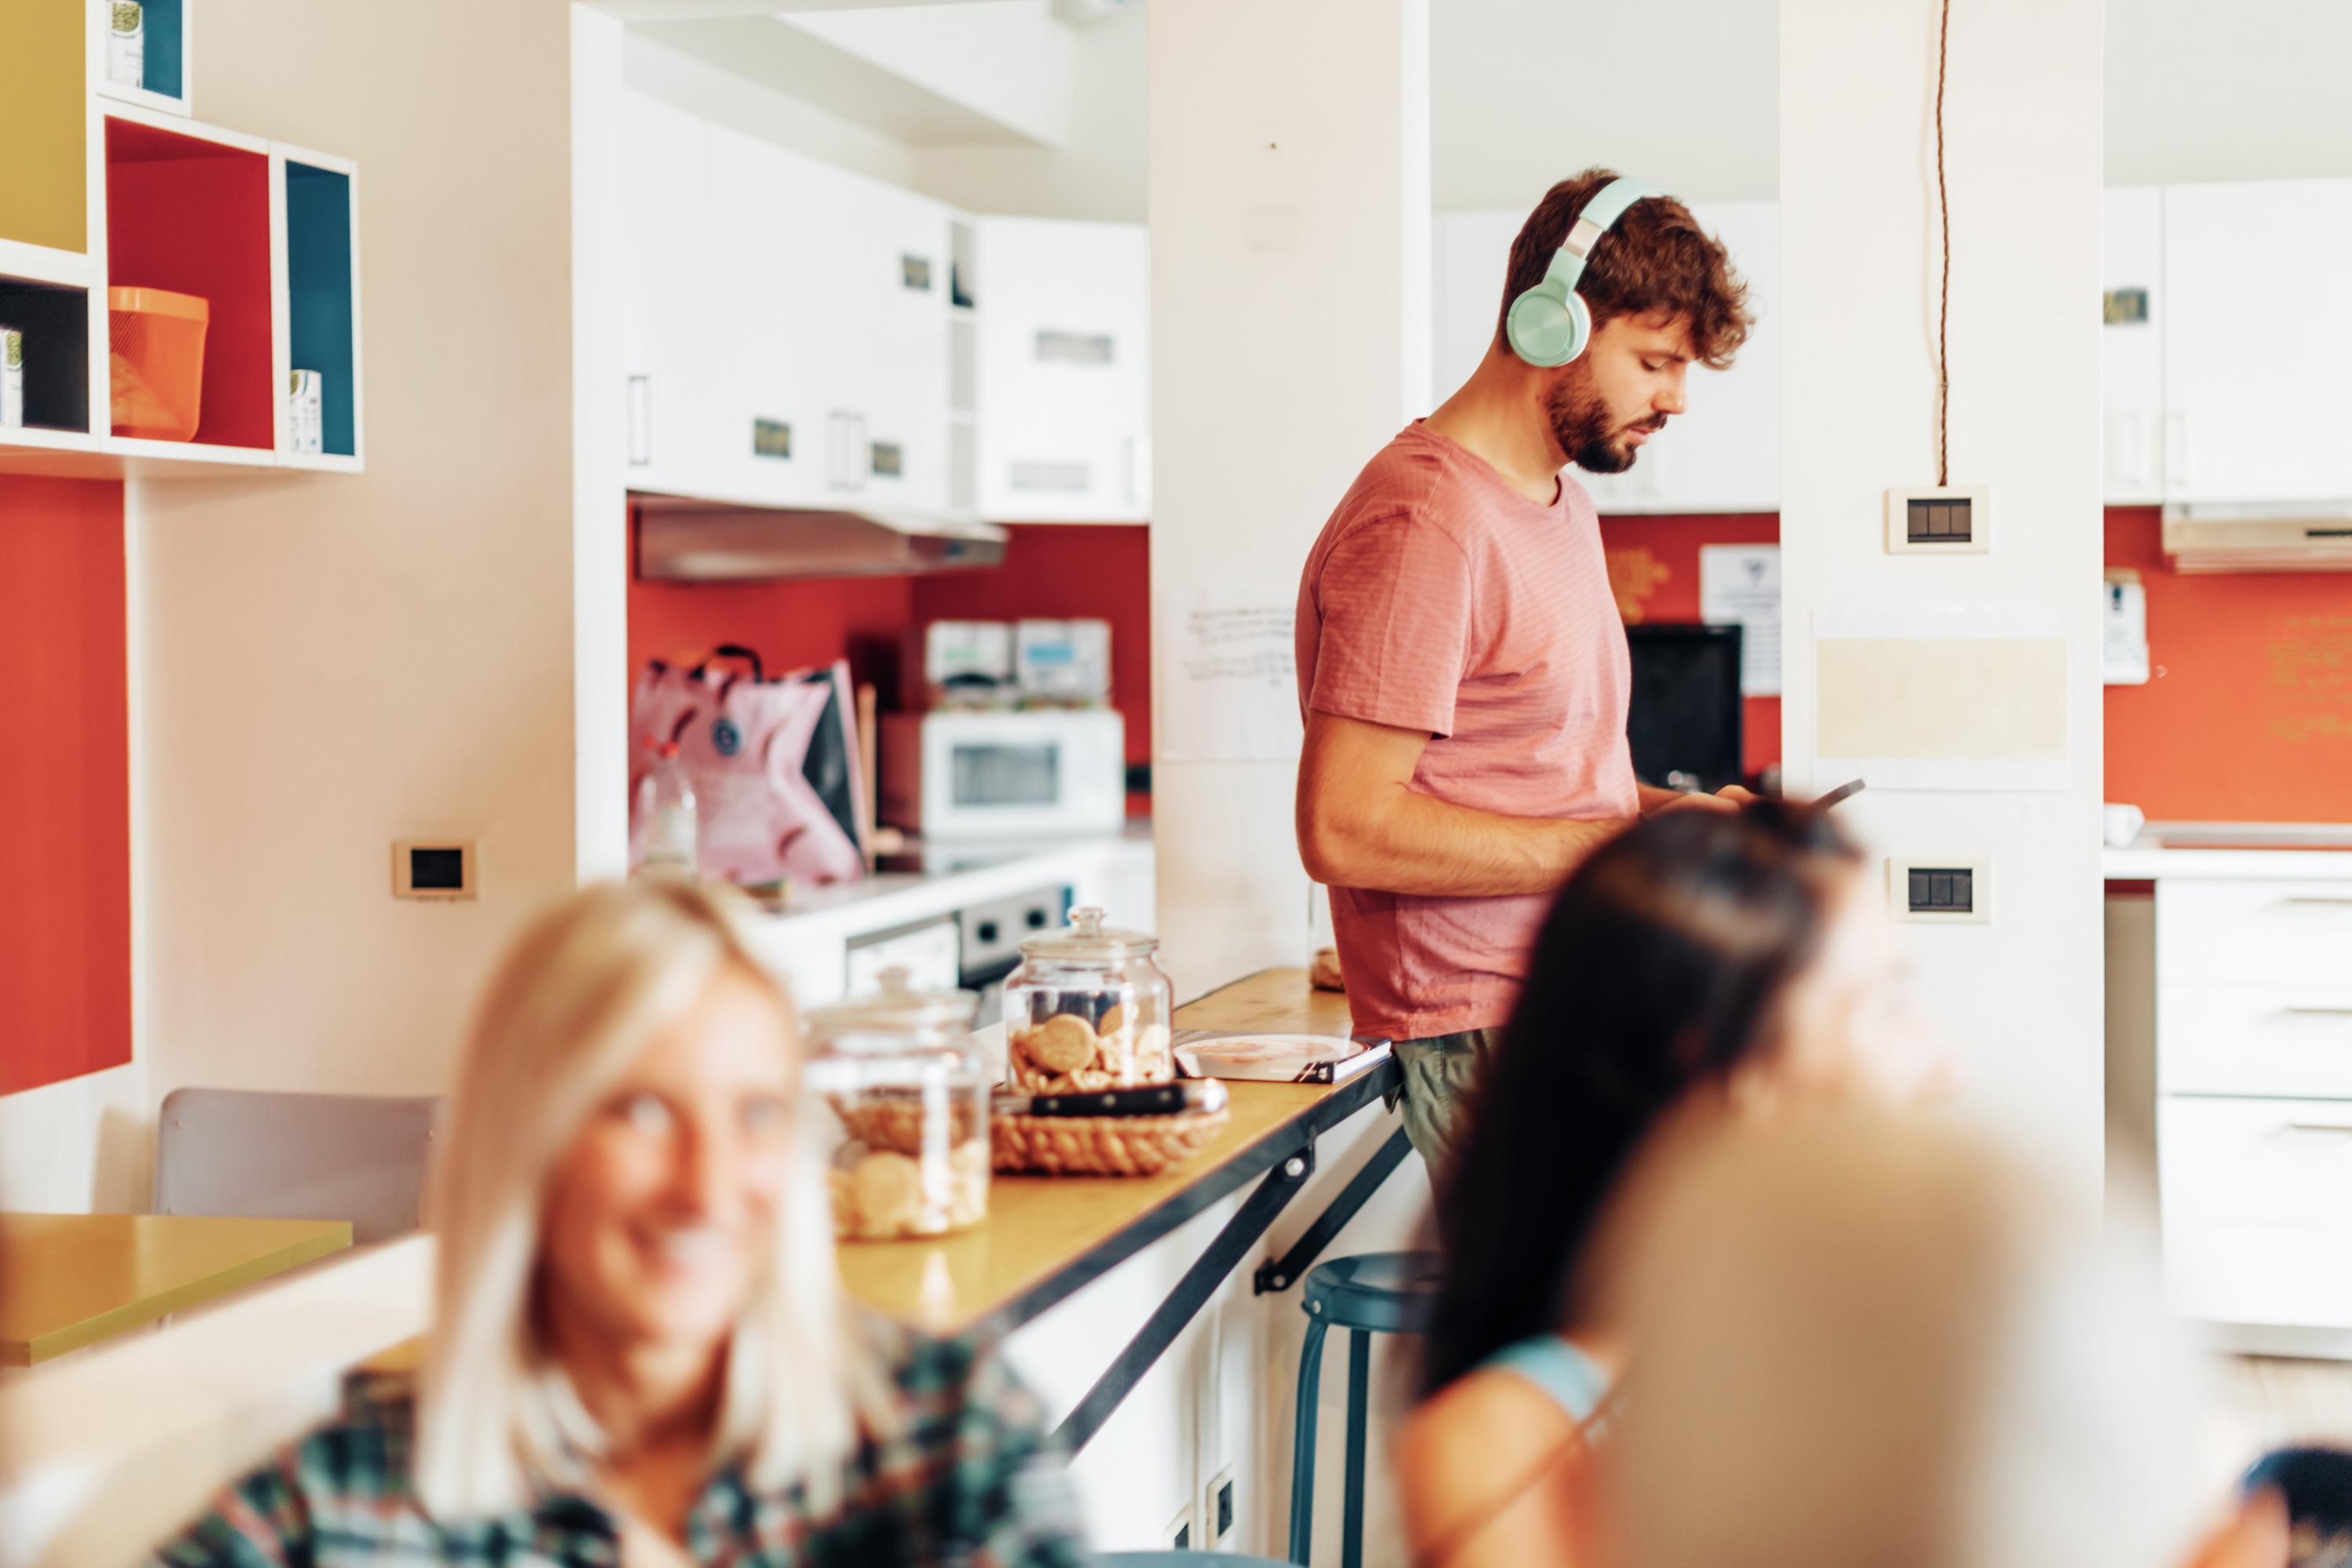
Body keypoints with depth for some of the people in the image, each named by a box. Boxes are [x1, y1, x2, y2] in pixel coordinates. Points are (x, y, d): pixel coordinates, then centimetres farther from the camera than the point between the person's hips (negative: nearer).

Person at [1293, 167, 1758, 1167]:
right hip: (1490, 1038, -9)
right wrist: (1628, 846, -16)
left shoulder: (1564, 504, 20)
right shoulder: (1421, 521, -12)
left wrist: (1680, 814, 7)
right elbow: (1345, 831, -20)